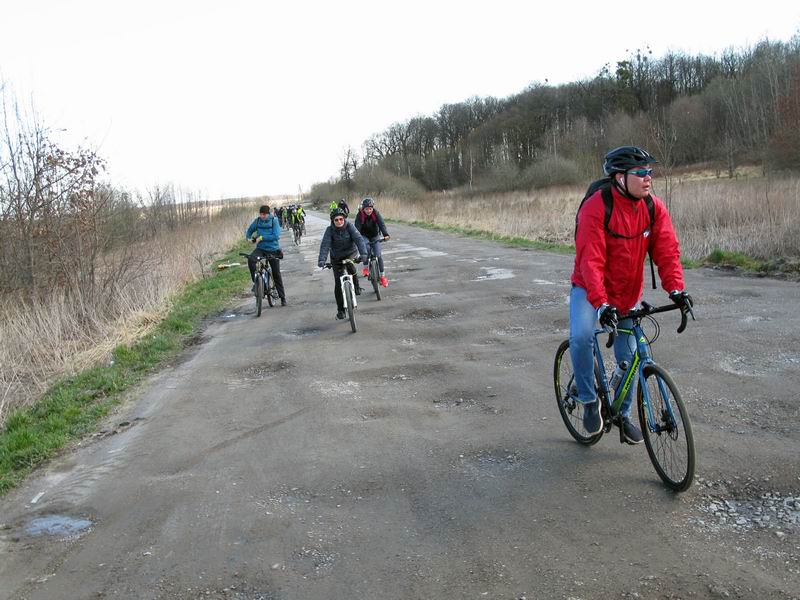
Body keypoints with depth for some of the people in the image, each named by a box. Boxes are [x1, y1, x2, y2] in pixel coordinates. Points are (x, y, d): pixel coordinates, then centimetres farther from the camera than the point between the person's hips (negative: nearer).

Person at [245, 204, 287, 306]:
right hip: (260, 248, 2)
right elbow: (249, 231, 14)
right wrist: (250, 237, -8)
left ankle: (283, 298, 15)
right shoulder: (257, 220, 0)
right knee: (251, 259, -31)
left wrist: (261, 238, -20)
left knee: (276, 274, 4)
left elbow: (276, 236, -19)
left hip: (273, 249, -2)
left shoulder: (274, 220, -9)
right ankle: (255, 282, -15)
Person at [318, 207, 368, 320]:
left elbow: (359, 239, -27)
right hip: (337, 258, 1)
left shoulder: (349, 226, -16)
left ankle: (356, 285, -7)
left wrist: (363, 253, -44)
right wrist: (321, 260, -43)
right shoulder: (330, 230, -16)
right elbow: (325, 245, -26)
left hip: (351, 253, -1)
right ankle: (340, 310, 10)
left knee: (350, 265, -35)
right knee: (338, 284, -3)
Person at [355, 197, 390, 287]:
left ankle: (382, 276, 3)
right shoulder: (360, 215, -21)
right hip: (364, 236, -1)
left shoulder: (376, 214, -19)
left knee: (378, 255, -10)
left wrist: (386, 234, -48)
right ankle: (366, 268, -14)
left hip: (375, 236, 1)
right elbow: (357, 228, -27)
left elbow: (381, 224, -31)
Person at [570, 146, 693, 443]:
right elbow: (590, 261, -31)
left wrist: (676, 289, -30)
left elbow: (667, 252, -13)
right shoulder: (595, 207, -25)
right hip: (589, 288, -4)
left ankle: (624, 414, 30)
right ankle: (589, 401, -8)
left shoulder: (654, 208, -10)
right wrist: (601, 304, -41)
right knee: (581, 336, -30)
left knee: (628, 357, 8)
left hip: (628, 294, 4)